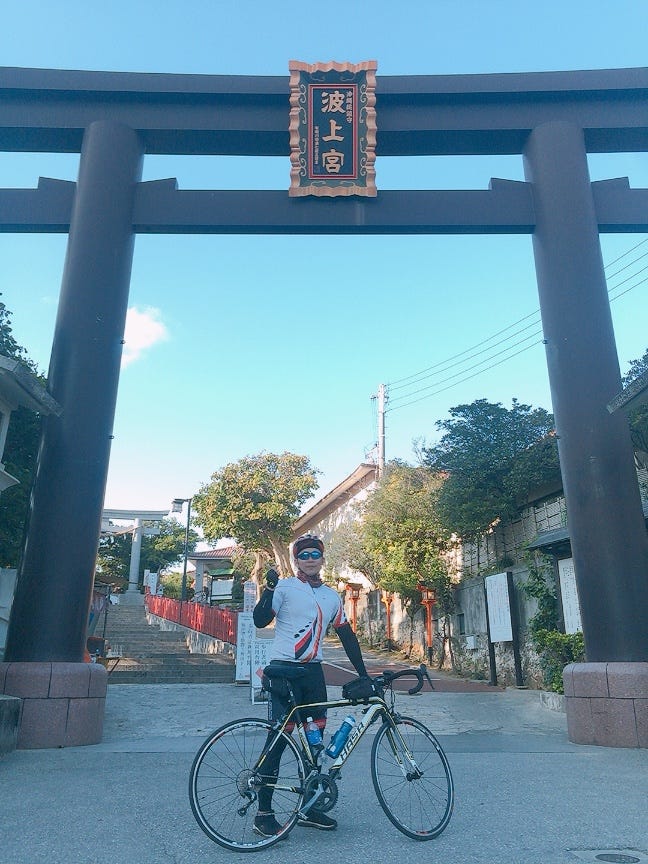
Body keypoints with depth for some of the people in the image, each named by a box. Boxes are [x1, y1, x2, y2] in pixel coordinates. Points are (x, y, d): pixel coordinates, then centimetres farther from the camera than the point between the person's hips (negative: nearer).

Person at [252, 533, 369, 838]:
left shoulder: (331, 596, 11)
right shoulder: (285, 587, -5)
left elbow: (347, 635, 14)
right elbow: (260, 620, -14)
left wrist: (363, 674, 12)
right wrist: (269, 589, -27)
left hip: (313, 670, 6)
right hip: (284, 669, -6)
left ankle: (309, 808, 24)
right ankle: (263, 813, 7)